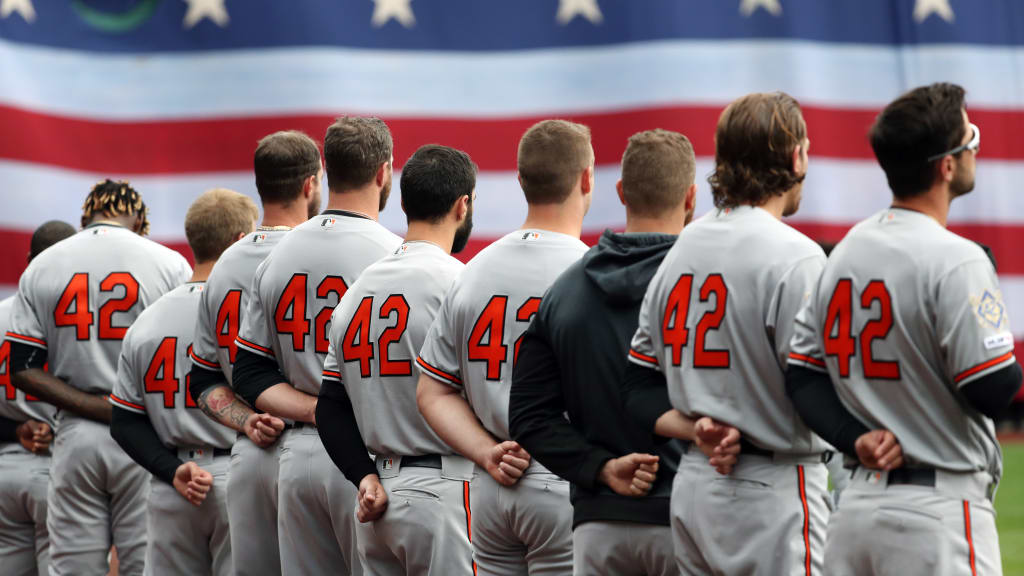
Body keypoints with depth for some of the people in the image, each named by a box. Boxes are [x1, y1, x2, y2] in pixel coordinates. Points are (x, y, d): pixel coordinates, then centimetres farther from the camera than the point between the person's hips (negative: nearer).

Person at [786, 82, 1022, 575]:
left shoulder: (844, 251, 11)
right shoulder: (956, 261, -14)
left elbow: (802, 376, 9)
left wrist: (857, 440, -2)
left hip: (857, 502, 8)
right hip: (940, 509, -8)